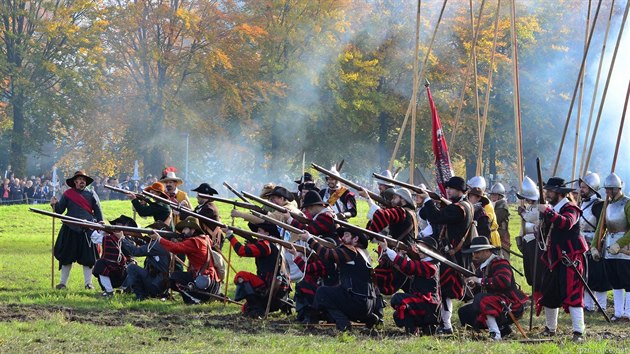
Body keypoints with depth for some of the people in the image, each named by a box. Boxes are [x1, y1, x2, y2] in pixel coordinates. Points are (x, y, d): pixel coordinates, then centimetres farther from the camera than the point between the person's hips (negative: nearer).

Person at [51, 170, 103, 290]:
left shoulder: (91, 194, 7)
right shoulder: (67, 194, 6)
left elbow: (98, 211, 8)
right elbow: (59, 210, 5)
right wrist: (54, 204, -15)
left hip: (87, 230, 0)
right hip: (70, 230, 0)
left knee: (87, 258, 1)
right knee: (66, 257, 4)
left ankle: (88, 283, 9)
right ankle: (63, 283, 12)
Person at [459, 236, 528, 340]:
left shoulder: (499, 263, -15)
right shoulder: (482, 266, 13)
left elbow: (504, 281, -34)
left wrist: (480, 280, -28)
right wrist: (474, 284, -1)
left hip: (511, 306, -10)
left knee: (480, 299, -34)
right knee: (464, 312, 11)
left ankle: (495, 335, -31)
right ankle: (502, 327, 9)